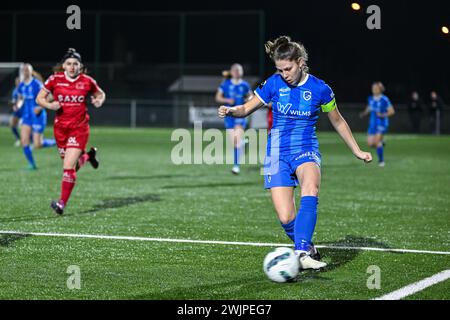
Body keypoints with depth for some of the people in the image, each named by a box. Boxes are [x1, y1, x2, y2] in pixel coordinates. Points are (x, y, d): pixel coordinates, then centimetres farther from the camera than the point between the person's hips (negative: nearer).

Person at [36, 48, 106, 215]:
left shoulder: (87, 81, -5)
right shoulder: (55, 80, -4)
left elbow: (101, 94, 14)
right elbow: (40, 98, 4)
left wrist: (99, 101, -9)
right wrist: (49, 105, -16)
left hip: (79, 128, -3)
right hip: (60, 127, 3)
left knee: (69, 166, -13)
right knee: (71, 164, 13)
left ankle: (62, 203, -4)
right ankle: (87, 156, 46)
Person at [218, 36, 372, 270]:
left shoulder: (320, 88, -4)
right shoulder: (274, 84, -1)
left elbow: (338, 122, 11)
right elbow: (246, 108, 6)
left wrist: (357, 151, 15)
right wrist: (230, 110, -16)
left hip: (306, 150, -1)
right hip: (277, 153, 1)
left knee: (310, 191, -36)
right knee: (286, 218, -11)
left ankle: (302, 253, -42)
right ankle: (309, 249, 18)